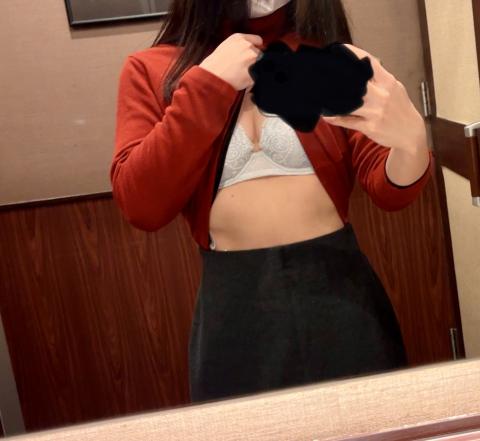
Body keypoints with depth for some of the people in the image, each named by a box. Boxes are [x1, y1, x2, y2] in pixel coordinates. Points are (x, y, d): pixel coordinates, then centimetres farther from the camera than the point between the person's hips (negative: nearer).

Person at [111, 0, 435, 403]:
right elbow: (141, 207, -10)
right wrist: (207, 85, -14)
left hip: (337, 285, 1)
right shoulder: (151, 70, 1)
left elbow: (388, 189, -5)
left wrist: (410, 140, -27)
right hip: (233, 302, 0)